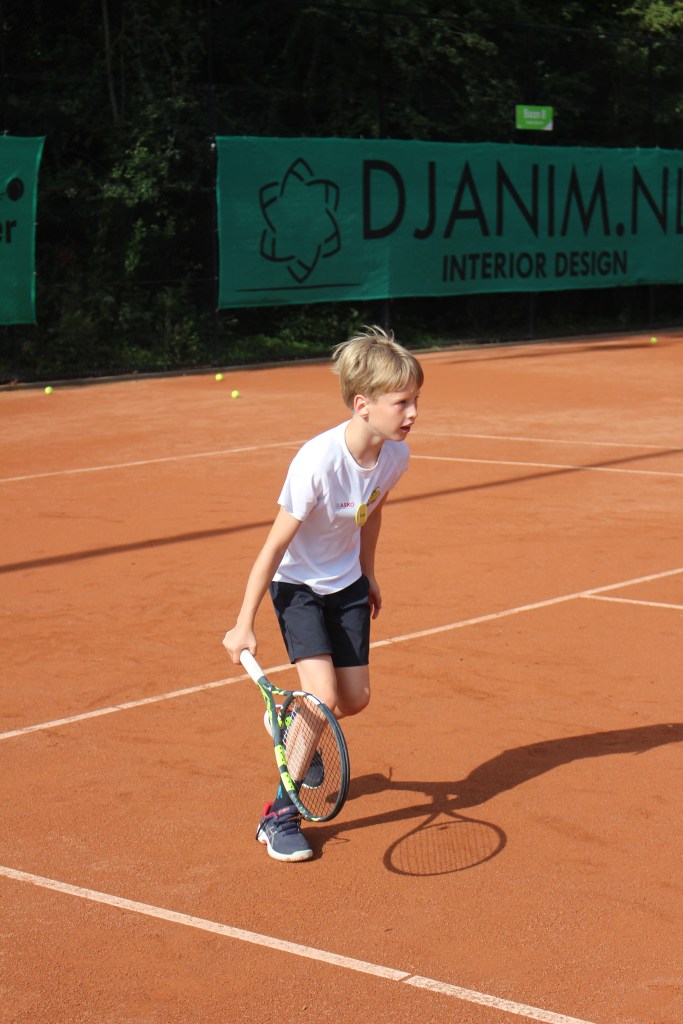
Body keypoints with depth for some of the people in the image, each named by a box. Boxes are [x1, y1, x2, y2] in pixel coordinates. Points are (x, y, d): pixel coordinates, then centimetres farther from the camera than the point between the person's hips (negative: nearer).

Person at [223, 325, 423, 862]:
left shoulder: (395, 455, -15)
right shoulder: (318, 461, -33)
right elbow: (275, 545, -25)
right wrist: (245, 624, -20)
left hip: (347, 584, 6)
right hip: (297, 585, -6)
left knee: (355, 700, 7)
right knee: (322, 695, -19)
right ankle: (279, 815, -3)